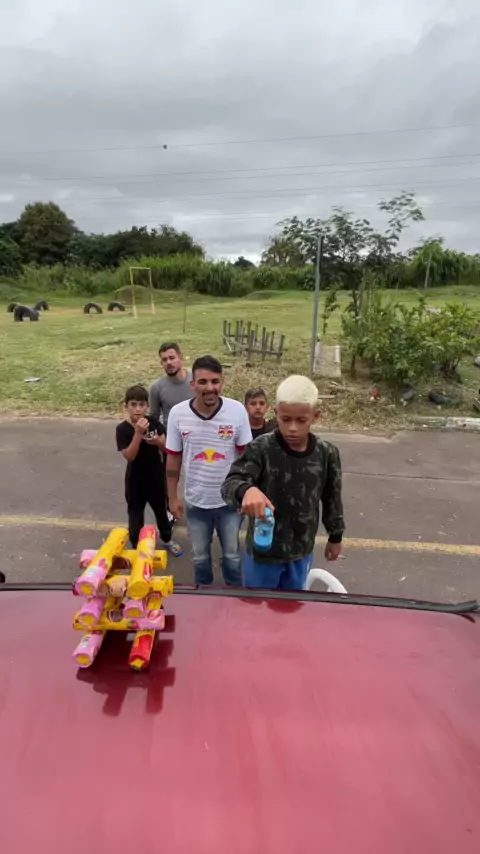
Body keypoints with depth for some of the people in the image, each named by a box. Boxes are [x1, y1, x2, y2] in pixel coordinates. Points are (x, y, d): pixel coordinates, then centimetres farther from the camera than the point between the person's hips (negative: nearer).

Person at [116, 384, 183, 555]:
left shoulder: (153, 422, -7)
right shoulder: (123, 428, -17)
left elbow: (166, 448, -3)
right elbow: (129, 456, -24)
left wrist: (158, 441, -25)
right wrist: (138, 433, -33)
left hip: (156, 476, 4)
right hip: (136, 480, -3)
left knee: (161, 510, 23)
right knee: (136, 515, 12)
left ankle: (167, 539, 46)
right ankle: (137, 547, 32)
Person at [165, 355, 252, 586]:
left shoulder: (237, 411, -16)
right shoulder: (178, 413, -14)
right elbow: (173, 459, -3)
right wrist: (173, 497, 1)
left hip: (230, 500, -1)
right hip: (195, 501, 1)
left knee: (232, 554, 21)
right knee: (200, 556, 23)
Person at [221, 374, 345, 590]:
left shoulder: (327, 453, -10)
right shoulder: (260, 448, -20)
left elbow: (332, 498, 4)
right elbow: (230, 482, -28)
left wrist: (335, 536, 14)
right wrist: (246, 489, -51)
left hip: (302, 552, 3)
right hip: (262, 550, -2)